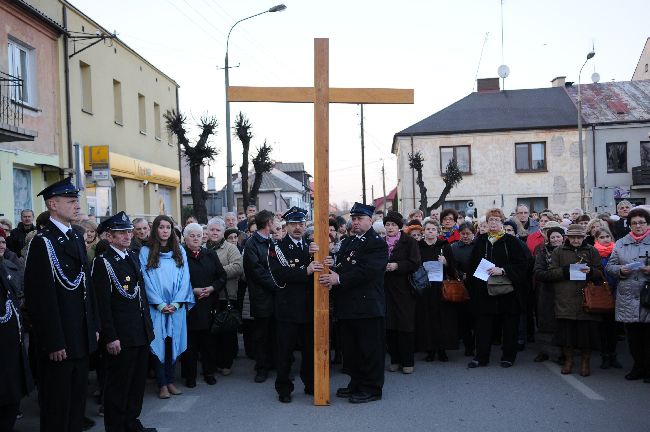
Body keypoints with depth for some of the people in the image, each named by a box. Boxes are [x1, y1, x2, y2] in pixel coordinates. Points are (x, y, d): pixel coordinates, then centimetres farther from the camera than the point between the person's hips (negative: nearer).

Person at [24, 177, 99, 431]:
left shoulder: (77, 238, 10)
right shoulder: (42, 242, -14)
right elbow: (42, 297, -18)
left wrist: (94, 325, 12)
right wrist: (54, 343, -19)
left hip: (82, 336, 8)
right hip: (59, 339, -8)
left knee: (78, 399, 19)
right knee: (57, 403, 7)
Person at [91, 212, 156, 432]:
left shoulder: (133, 257, 12)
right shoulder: (102, 262, -12)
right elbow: (102, 304, -16)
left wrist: (148, 324, 14)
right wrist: (111, 337, -18)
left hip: (141, 332, 8)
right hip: (121, 336, -7)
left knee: (138, 381, 17)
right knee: (118, 383, 6)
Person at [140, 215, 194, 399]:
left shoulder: (180, 251, 8)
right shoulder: (146, 252, 0)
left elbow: (184, 278, 3)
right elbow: (146, 279, -4)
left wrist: (176, 303, -8)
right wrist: (160, 304, -11)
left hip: (176, 306, 2)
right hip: (156, 306, -2)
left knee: (173, 342, 5)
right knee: (159, 343, 0)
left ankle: (170, 381, 15)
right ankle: (162, 384, 8)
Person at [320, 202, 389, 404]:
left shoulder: (377, 244, -8)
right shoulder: (347, 242, 18)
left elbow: (366, 270, -19)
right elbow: (342, 266, 16)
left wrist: (339, 279, -23)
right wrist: (333, 264, -8)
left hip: (367, 305, -8)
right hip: (347, 304, 8)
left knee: (370, 347, 1)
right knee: (351, 347, 14)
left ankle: (372, 388, 12)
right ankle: (356, 383, 27)